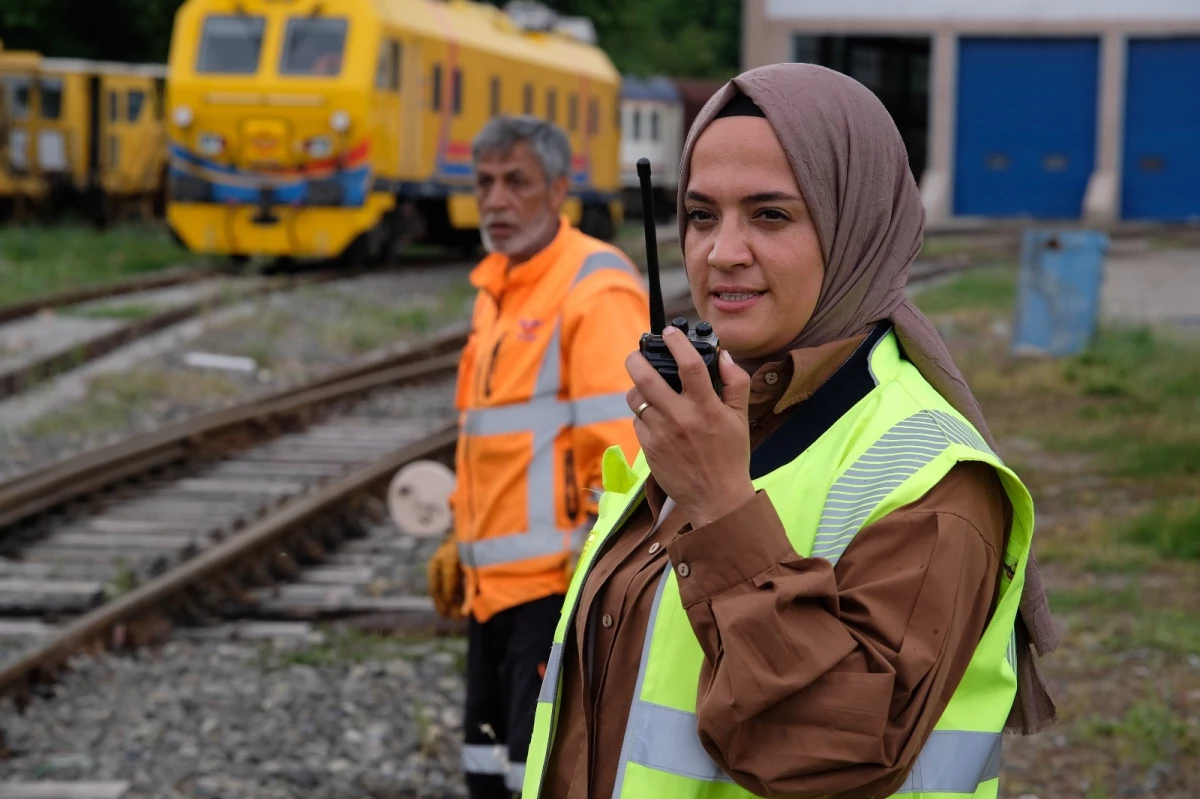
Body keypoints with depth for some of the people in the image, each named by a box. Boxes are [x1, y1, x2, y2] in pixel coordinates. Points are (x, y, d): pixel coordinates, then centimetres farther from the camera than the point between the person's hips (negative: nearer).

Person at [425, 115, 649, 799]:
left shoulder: (596, 289, -12)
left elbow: (623, 439, -18)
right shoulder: (498, 289, 17)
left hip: (565, 578, -9)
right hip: (498, 580, 9)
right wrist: (464, 542, 23)